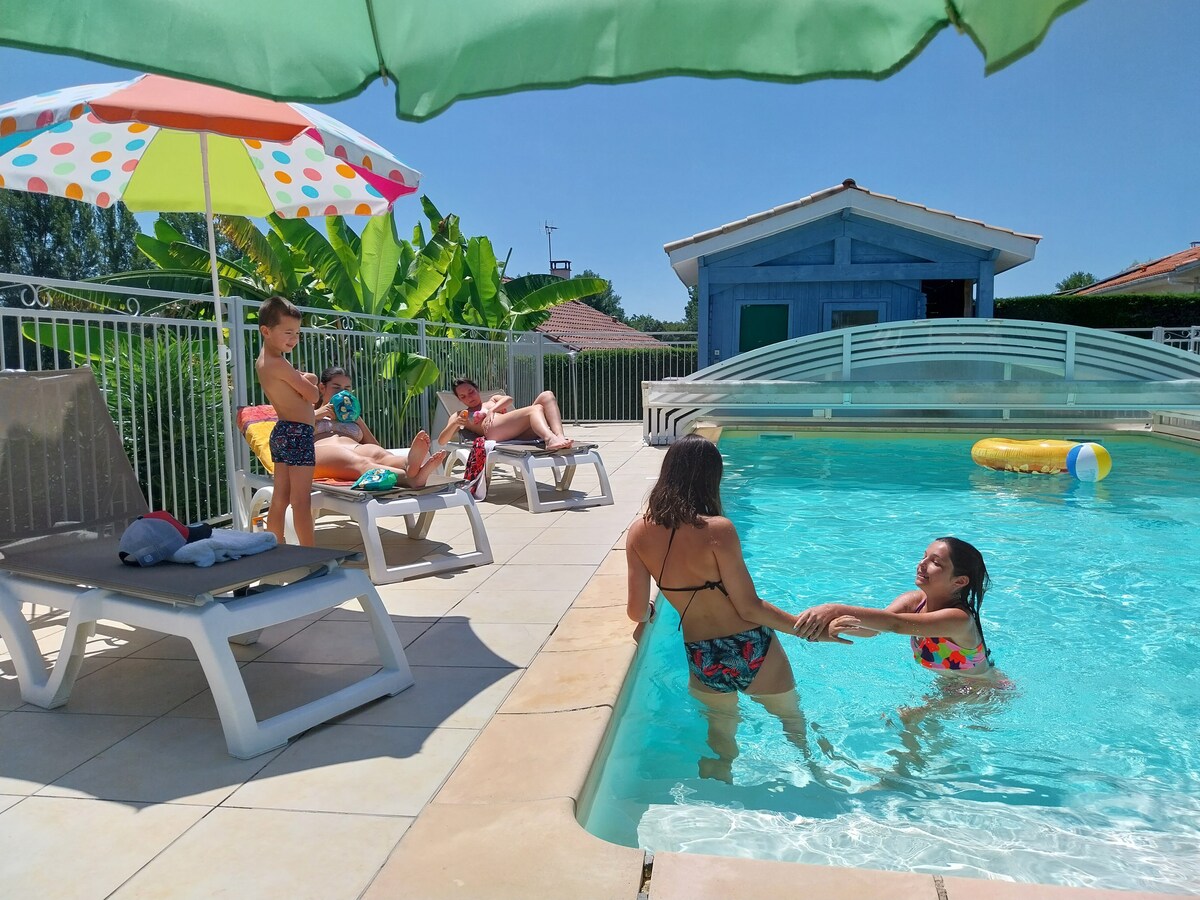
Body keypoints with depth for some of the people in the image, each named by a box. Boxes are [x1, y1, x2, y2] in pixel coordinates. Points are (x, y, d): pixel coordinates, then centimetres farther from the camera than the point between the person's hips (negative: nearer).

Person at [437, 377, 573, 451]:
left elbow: (509, 399, 13)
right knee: (536, 408, -27)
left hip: (518, 434, 5)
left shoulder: (493, 400, 38)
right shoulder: (460, 416, 30)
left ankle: (559, 437, -42)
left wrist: (491, 410, -5)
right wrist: (455, 424, -2)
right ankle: (551, 439, -61)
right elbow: (441, 441, 16)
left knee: (547, 395, -16)